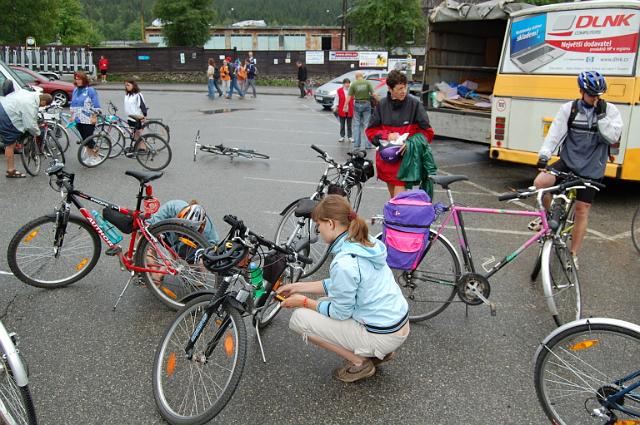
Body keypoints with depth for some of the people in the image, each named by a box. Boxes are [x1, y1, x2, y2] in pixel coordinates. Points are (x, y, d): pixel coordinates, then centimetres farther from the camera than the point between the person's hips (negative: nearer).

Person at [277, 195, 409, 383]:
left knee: (299, 318, -6)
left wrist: (304, 302, -1)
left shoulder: (344, 263, -26)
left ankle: (359, 363, 2)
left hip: (382, 337, -9)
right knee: (324, 302, 22)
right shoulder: (365, 243, 1)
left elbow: (340, 312, -15)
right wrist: (298, 287, 15)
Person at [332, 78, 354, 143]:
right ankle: (342, 136, 14)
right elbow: (336, 100, 2)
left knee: (349, 125, 6)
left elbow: (354, 100, 9)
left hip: (350, 111, 1)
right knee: (342, 124, 6)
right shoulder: (339, 91, 0)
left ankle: (350, 136, 12)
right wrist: (335, 107, -4)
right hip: (342, 111, -1)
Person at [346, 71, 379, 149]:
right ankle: (368, 144, 0)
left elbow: (349, 96, -4)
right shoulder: (368, 83, -2)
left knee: (356, 124, 9)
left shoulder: (353, 84, -1)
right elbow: (373, 94, -9)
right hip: (366, 104, 0)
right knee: (366, 124, 2)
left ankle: (356, 143, 10)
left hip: (357, 105, 0)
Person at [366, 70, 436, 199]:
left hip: (405, 156, -4)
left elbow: (427, 131, -3)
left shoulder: (414, 104, -5)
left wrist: (410, 143, -18)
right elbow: (371, 130, 8)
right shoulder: (382, 105, 3)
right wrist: (387, 136, -11)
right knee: (393, 197, 15)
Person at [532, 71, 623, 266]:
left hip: (591, 170, 0)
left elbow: (613, 138, -13)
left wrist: (601, 115, -20)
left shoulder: (610, 110, -3)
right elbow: (555, 133, -9)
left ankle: (573, 254, 17)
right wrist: (544, 154, -23)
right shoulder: (569, 108, -4)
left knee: (582, 210, 2)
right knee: (540, 182, -26)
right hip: (568, 162, 0)